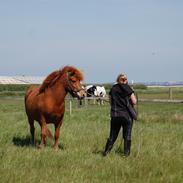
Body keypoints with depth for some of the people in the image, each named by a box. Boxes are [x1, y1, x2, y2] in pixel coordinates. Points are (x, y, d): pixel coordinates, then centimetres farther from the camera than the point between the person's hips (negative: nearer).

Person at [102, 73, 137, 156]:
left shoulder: (113, 88, 6)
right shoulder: (128, 88, -5)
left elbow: (111, 102, 11)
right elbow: (134, 102, -8)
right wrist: (134, 97, 11)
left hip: (114, 115, 3)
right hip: (126, 115, -3)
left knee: (113, 135, 12)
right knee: (127, 135, 8)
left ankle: (106, 151, 8)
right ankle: (126, 153, 9)